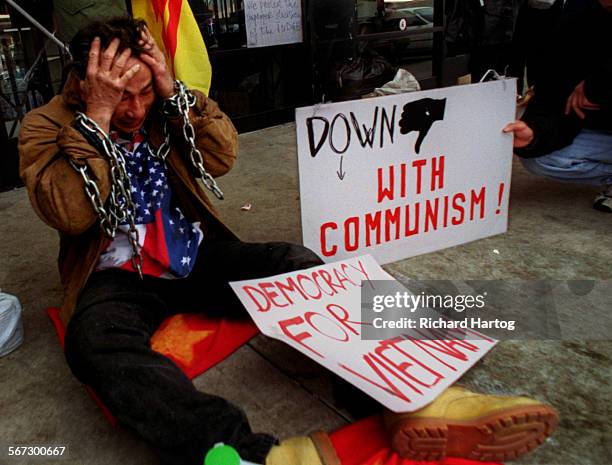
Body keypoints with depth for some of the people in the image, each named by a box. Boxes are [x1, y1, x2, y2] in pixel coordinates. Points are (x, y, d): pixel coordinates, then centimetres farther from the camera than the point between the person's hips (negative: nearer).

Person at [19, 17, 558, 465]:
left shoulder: (160, 103, 6)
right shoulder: (46, 128, -3)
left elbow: (222, 157, -3)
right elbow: (70, 214, -18)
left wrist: (171, 91, -13)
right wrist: (98, 116, -23)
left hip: (199, 254, 3)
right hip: (119, 278, -3)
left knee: (296, 265, -22)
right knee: (95, 339, -38)